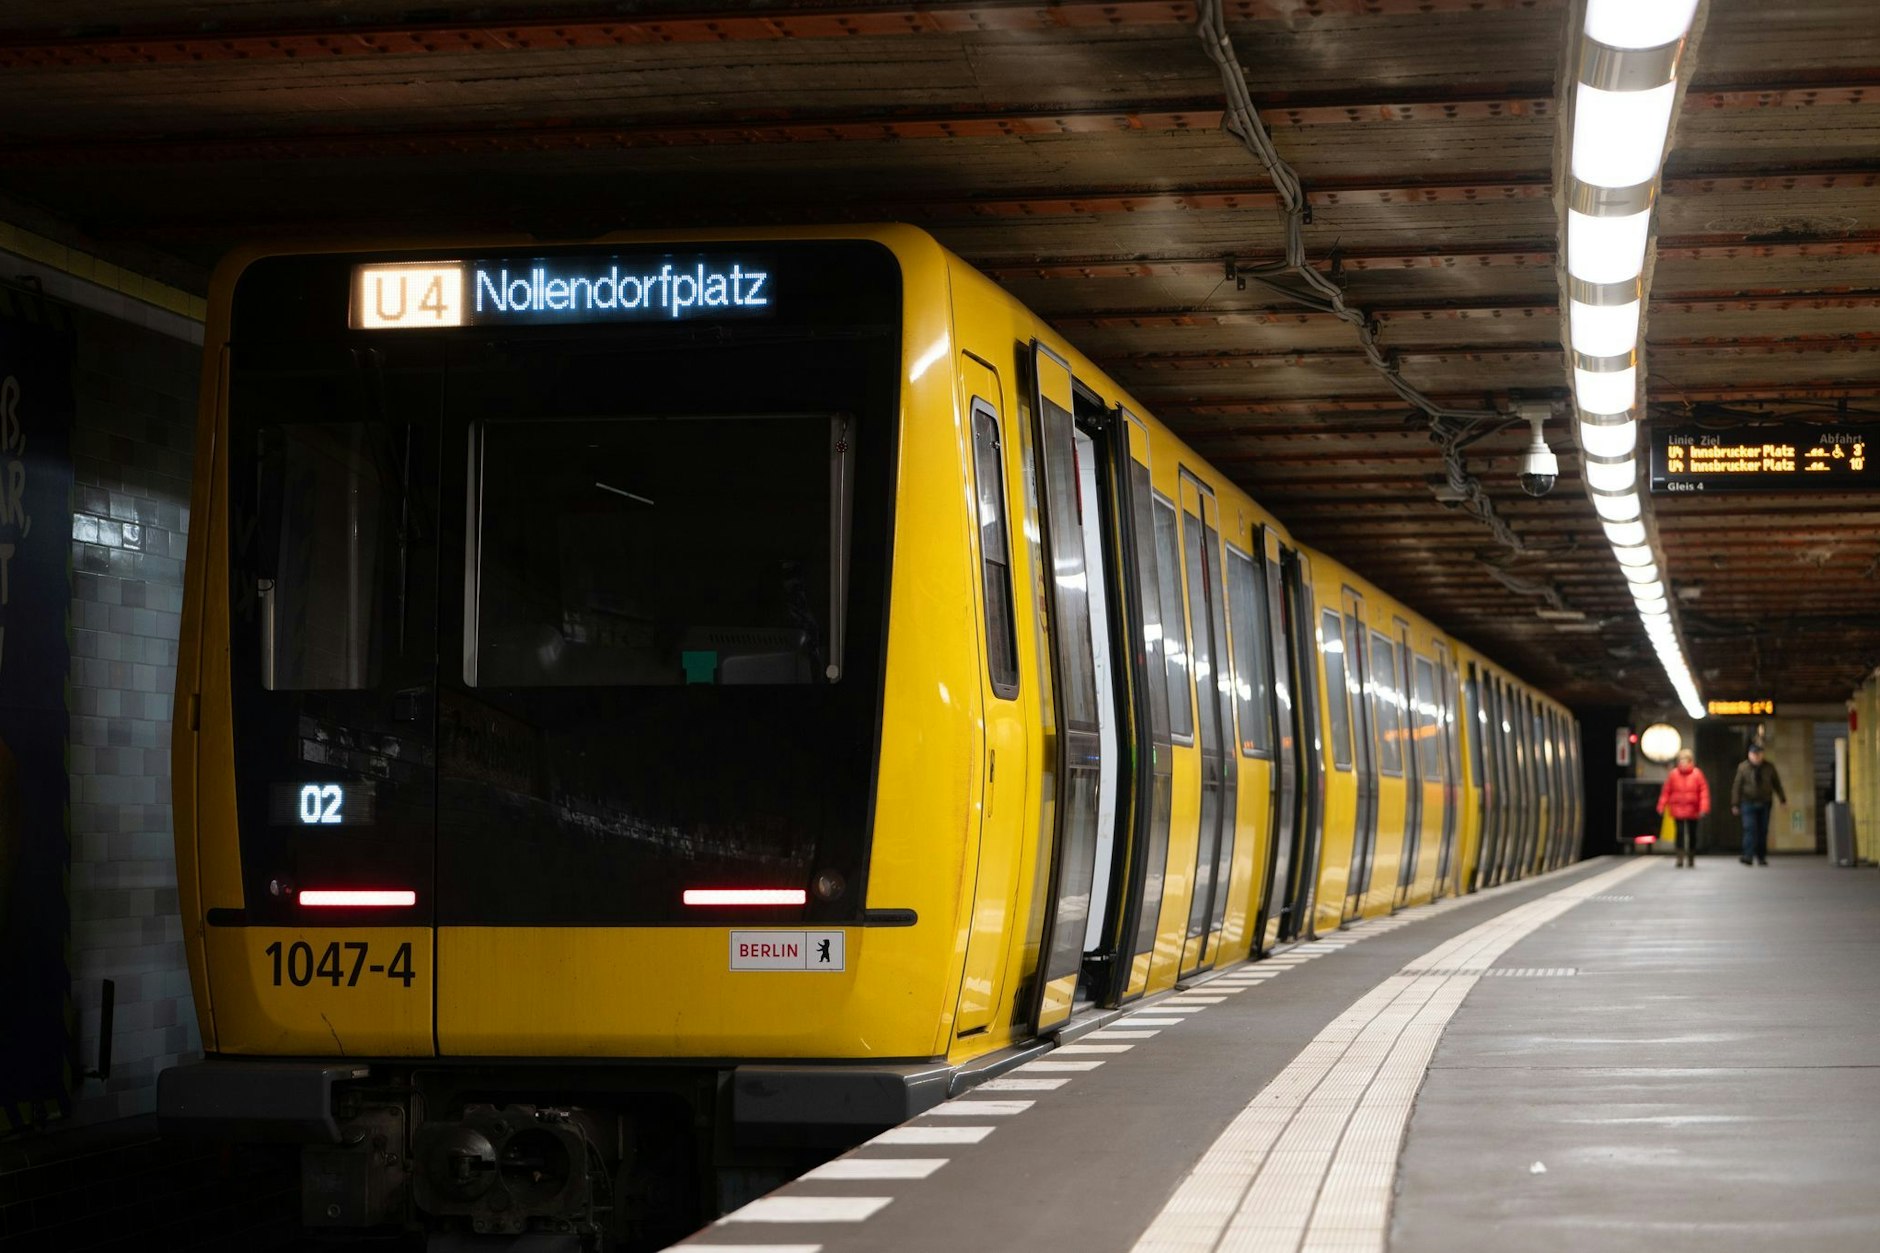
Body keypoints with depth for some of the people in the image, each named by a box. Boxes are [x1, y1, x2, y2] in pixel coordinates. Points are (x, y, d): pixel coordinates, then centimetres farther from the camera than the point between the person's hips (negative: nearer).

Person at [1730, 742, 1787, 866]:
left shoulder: (1769, 768, 8)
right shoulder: (1743, 767, 0)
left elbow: (1777, 784, 14)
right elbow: (1737, 786, 0)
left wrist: (1783, 799, 11)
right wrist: (1735, 804, -4)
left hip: (1764, 803, 3)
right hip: (1748, 803, -3)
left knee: (1763, 831, 6)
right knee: (1750, 829, -14)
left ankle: (1761, 857, 14)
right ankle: (1748, 856, -20)